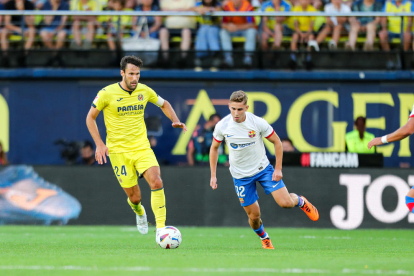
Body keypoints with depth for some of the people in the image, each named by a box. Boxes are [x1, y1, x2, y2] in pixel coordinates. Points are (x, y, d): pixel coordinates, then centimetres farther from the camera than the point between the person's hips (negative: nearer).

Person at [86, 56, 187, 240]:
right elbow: (90, 117, 2)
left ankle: (160, 228, -16)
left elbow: (164, 104, 20)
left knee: (156, 182, -23)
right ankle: (139, 212, 39)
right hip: (118, 151, -2)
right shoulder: (107, 93, -9)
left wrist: (175, 120, 2)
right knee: (134, 197, 0)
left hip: (142, 147, 2)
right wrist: (99, 144, -7)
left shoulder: (144, 91, 1)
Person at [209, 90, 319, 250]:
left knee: (285, 202, -13)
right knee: (254, 216, 1)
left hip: (263, 169, -1)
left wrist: (278, 169, -8)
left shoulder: (258, 123, -19)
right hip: (241, 175, 1)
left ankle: (301, 201, 24)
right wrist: (213, 175, 2)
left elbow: (277, 142, -5)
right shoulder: (222, 126, -14)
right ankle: (264, 238, 34)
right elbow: (214, 148, 4)